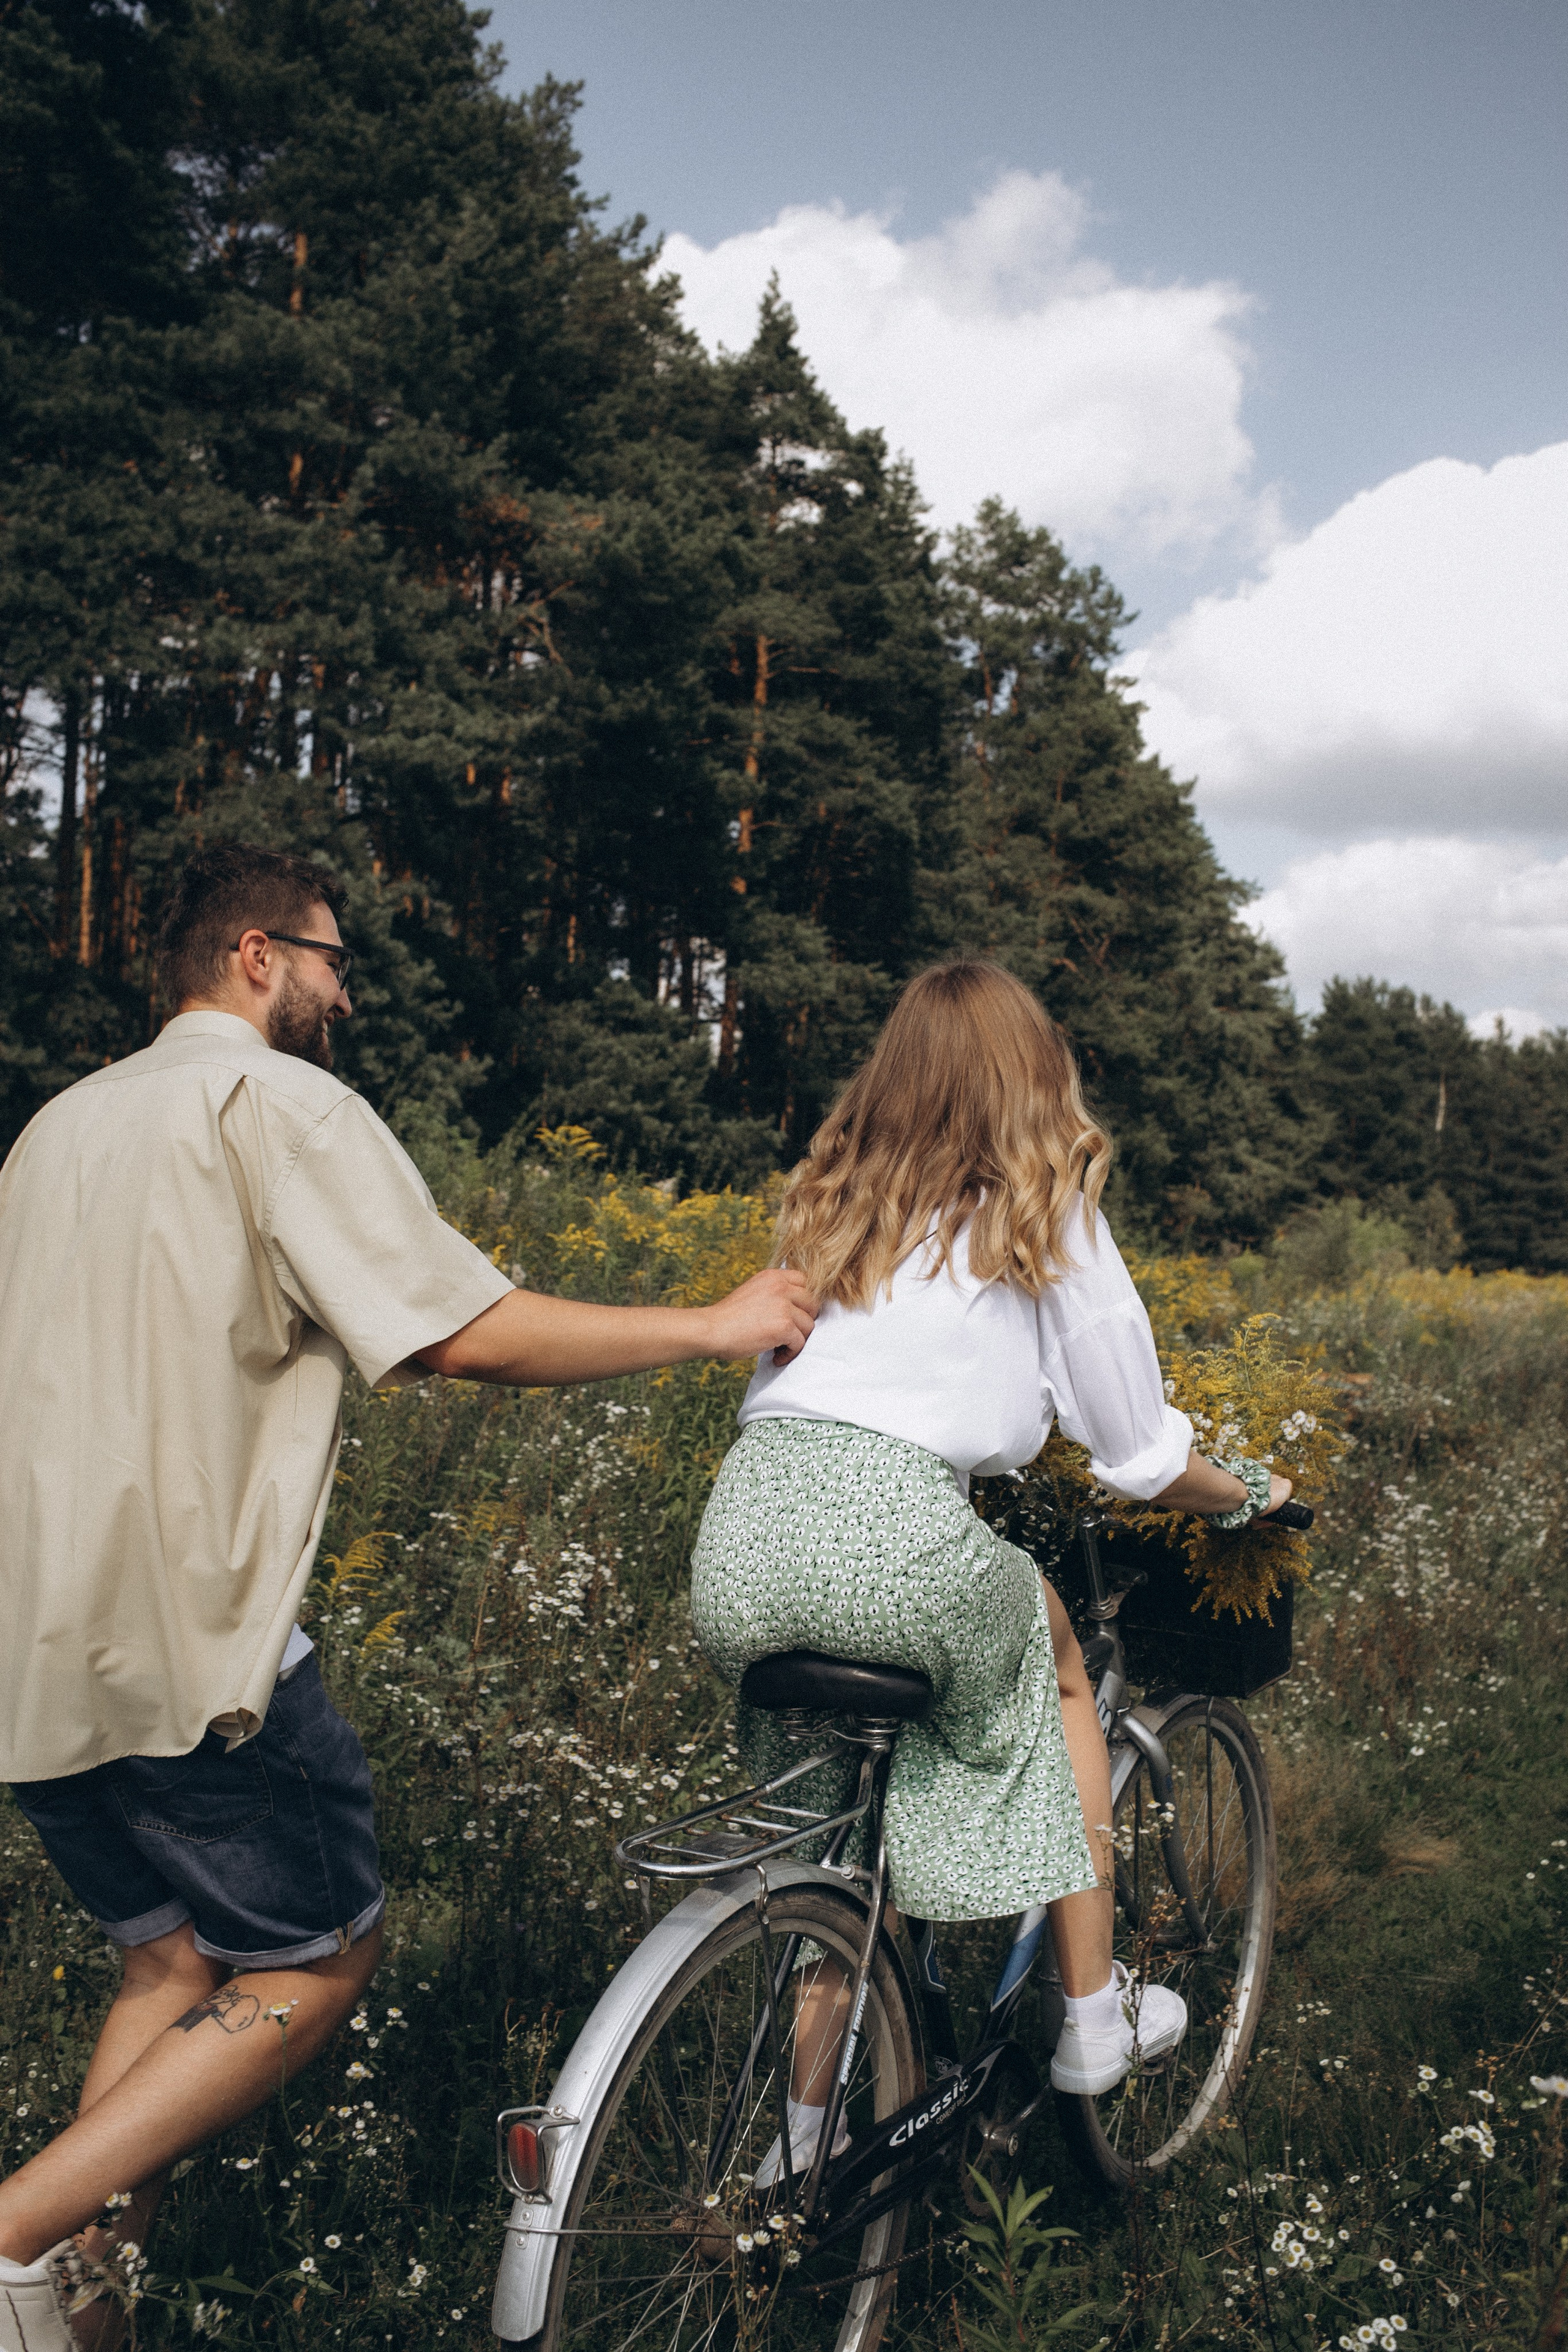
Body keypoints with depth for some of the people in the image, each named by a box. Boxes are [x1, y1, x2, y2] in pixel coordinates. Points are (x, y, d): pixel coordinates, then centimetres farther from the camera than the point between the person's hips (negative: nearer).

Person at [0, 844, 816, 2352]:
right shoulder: (280, 1103, -7)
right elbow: (466, 1332, -16)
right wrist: (719, 1326, -7)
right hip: (182, 1634, -9)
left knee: (172, 1966, 18)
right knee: (318, 1960, 6)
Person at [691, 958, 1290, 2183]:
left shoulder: (834, 1197, 23)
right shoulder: (1049, 1211, 10)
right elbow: (1143, 1462, 12)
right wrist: (1247, 1494, 33)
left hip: (742, 1534, 5)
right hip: (891, 1536, -4)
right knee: (1054, 1659, 27)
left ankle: (807, 2121, 31)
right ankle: (1097, 2014, 33)